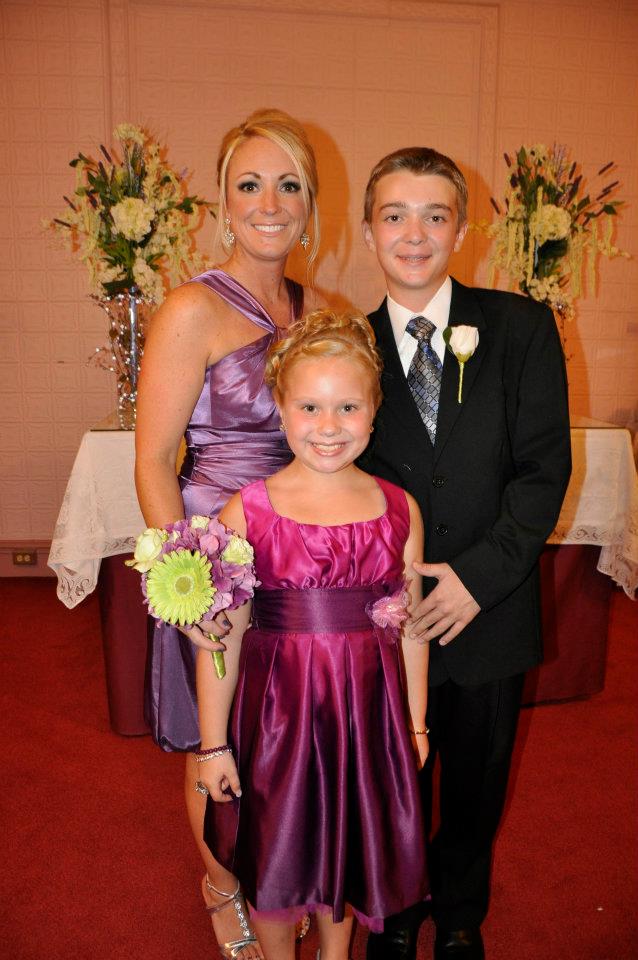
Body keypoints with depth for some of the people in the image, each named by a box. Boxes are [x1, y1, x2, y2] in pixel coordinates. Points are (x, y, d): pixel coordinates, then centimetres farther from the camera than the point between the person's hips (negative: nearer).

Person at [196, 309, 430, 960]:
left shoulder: (399, 510, -5)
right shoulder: (246, 512, -13)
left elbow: (410, 626, 3)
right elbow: (220, 639, -9)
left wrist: (415, 722, 10)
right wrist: (213, 744, -4)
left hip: (369, 709, 3)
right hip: (279, 708, -2)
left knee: (348, 845, 23)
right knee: (276, 857, 18)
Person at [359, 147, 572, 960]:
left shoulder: (520, 328, -5)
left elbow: (545, 467, -9)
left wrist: (480, 573, -17)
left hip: (489, 612, 1)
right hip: (385, 619, 0)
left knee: (476, 787, 22)